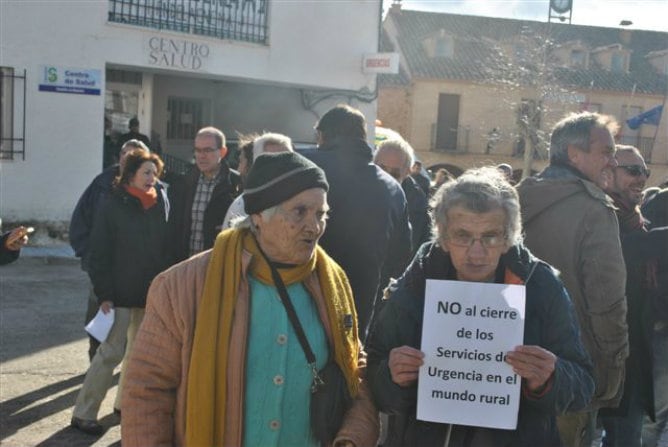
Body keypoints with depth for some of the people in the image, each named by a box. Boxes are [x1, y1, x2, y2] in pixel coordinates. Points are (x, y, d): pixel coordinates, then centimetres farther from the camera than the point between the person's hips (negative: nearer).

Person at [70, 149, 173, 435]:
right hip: (121, 293, -5)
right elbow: (98, 253, -8)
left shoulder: (159, 206, 6)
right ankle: (83, 413, 5)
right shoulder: (113, 207, -7)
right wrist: (103, 293, -13)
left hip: (150, 294, 5)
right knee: (111, 352, -6)